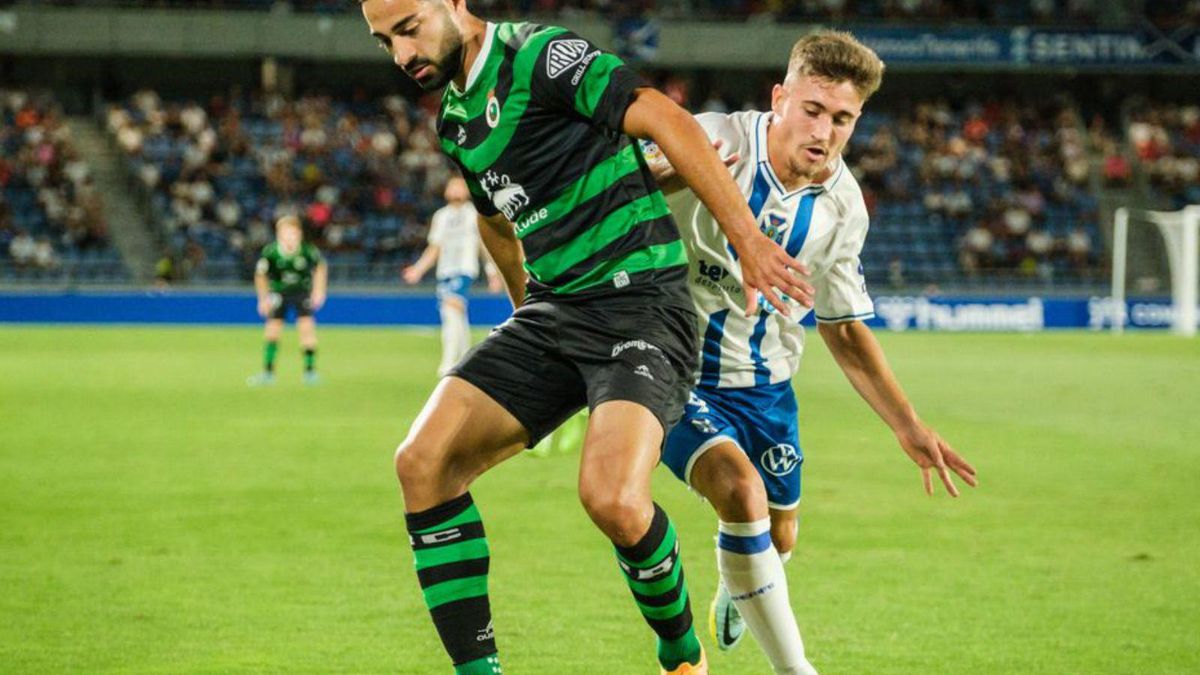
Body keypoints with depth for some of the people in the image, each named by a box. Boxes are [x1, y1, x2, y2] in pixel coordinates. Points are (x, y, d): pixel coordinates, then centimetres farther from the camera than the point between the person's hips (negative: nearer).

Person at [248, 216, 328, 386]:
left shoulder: (308, 252, -23)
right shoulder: (270, 252, -23)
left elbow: (321, 267, -1)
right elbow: (261, 275, -6)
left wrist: (319, 290, -3)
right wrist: (263, 299, -10)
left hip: (303, 292, 0)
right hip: (278, 293, 0)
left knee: (307, 326, -14)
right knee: (273, 327, -9)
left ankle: (310, 371, -3)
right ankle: (268, 373, 2)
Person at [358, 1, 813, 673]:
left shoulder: (539, 54, -11)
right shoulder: (454, 119, 15)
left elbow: (666, 120, -19)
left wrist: (750, 240, -24)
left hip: (641, 300, -8)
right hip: (553, 312, 8)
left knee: (613, 498, -28)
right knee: (423, 462, -10)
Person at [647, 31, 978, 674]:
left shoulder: (843, 207, -3)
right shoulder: (708, 144, -21)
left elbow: (844, 329, 9)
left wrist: (908, 428, 7)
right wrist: (658, 179, -45)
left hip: (762, 385, 6)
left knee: (776, 540, 16)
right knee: (740, 490, -29)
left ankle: (733, 601, 55)